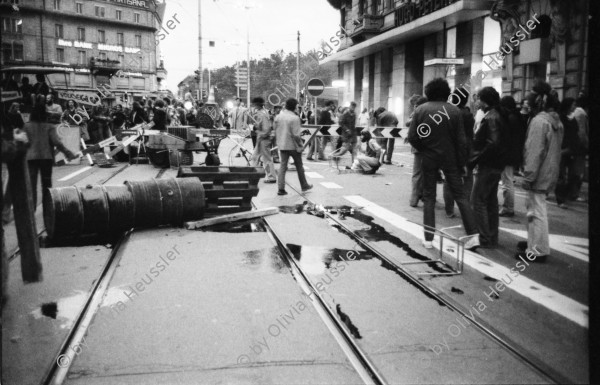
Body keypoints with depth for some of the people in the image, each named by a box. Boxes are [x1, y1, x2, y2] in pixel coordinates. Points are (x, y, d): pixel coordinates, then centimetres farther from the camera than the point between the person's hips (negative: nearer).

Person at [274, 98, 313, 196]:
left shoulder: (278, 117, 3)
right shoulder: (294, 118, -17)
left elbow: (276, 132, 9)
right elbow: (296, 135, -19)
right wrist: (300, 144, -8)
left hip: (282, 146, 5)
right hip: (293, 146, -5)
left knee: (283, 166, 7)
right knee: (299, 166, 11)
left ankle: (281, 189, 1)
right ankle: (304, 186, 24)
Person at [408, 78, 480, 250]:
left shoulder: (420, 110, -4)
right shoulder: (454, 111, -4)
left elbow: (412, 137, -9)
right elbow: (461, 140, -5)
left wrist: (423, 149, 8)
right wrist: (462, 163, 2)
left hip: (429, 158, 0)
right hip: (450, 158, 0)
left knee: (429, 197, 9)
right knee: (460, 195, 7)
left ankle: (428, 239, 9)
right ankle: (473, 235, 2)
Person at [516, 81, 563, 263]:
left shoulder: (539, 121, -18)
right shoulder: (556, 120, 12)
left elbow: (535, 152, -22)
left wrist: (528, 176, -18)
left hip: (538, 175, -10)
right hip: (549, 173, 10)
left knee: (537, 211, -4)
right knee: (534, 208, 20)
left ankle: (538, 250, 1)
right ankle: (534, 242, 31)